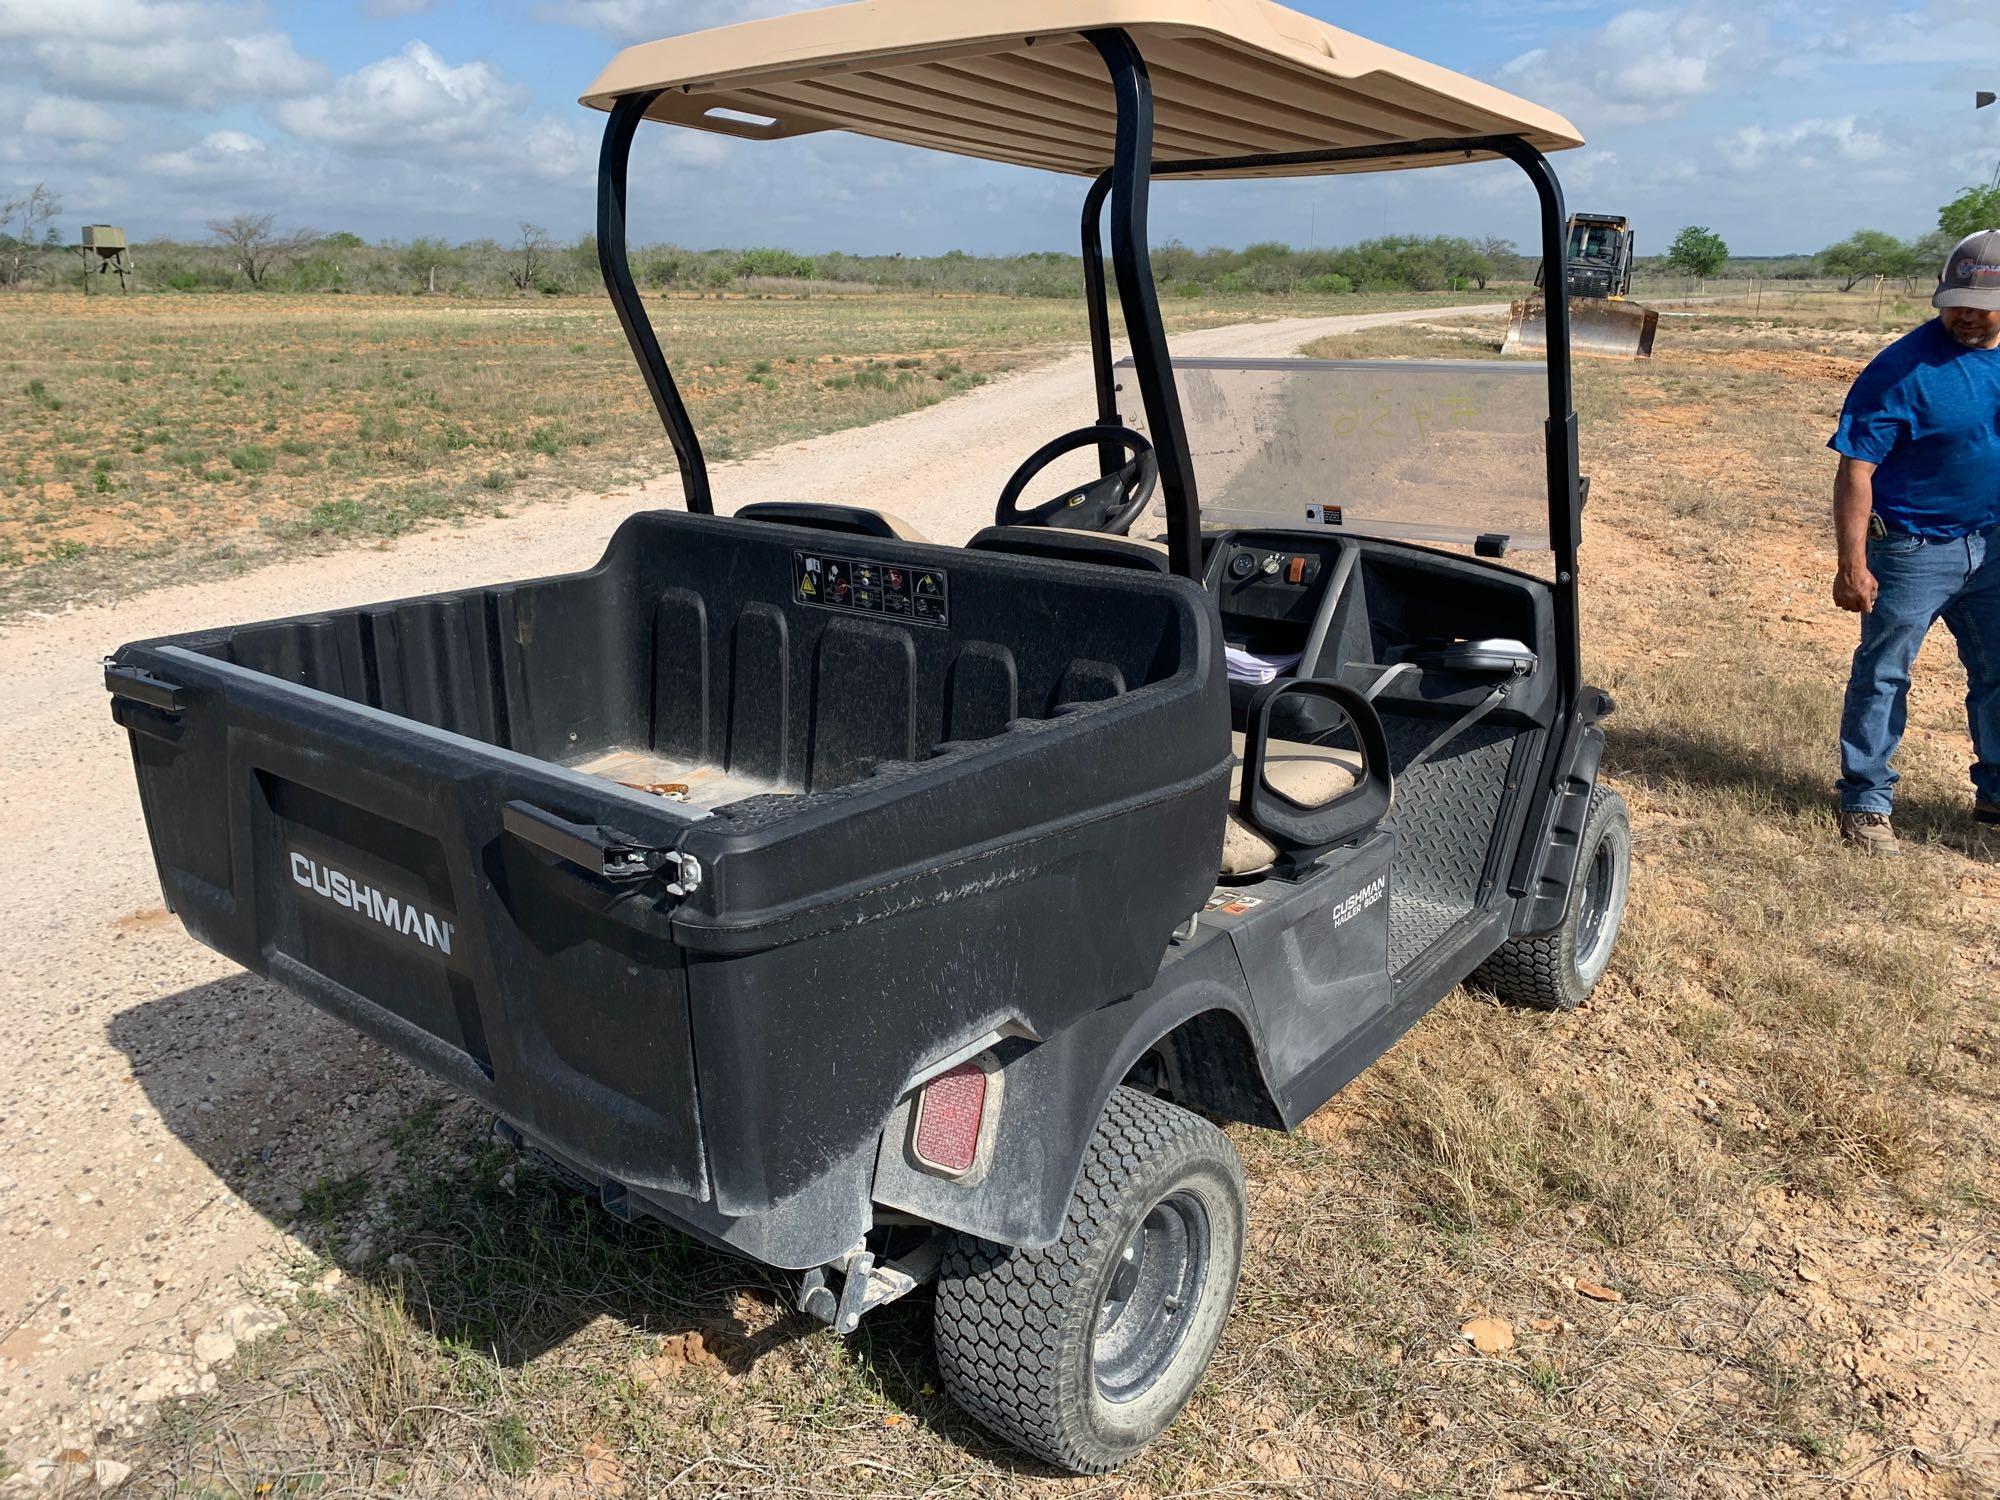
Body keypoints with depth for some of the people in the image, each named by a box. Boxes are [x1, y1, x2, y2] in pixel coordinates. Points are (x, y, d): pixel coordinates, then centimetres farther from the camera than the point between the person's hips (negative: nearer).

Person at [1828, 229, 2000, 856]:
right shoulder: (1904, 369, -17)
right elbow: (1856, 469, -19)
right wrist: (1852, 564, -24)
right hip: (1914, 550, -6)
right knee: (1882, 675, 2)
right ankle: (1866, 801, 14)